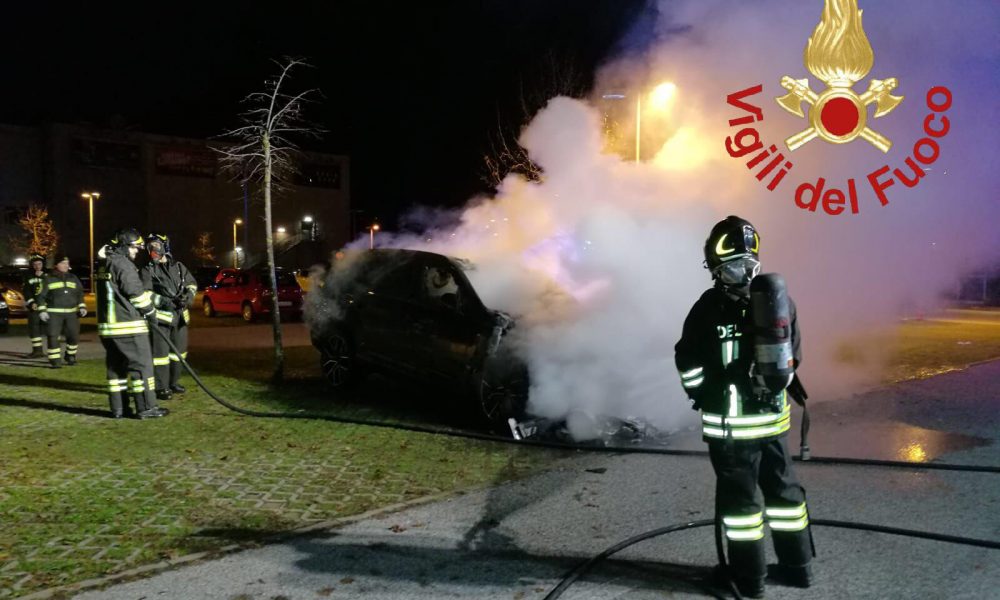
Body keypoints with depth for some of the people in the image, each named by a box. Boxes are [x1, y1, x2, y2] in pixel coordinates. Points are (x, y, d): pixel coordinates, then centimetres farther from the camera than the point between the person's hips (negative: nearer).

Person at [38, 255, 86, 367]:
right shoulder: (49, 279, 3)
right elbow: (42, 296, 2)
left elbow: (80, 294, 17)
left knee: (74, 336, 3)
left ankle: (71, 356, 23)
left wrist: (82, 307, 5)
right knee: (53, 336, -8)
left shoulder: (73, 278, 13)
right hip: (54, 313, -3)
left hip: (71, 313, 3)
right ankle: (55, 361, -3)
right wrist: (42, 310, -6)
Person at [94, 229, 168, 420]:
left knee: (116, 365, 12)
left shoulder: (105, 265, 17)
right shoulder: (123, 264, -13)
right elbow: (135, 292, -16)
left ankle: (117, 408, 15)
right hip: (128, 325, -9)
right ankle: (146, 408, -3)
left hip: (108, 324, 9)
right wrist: (151, 311, -3)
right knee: (141, 364, -4)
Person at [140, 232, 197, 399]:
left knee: (179, 351, 14)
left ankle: (173, 382, 29)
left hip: (180, 316, 5)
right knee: (160, 353, -8)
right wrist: (163, 301, -24)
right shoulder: (147, 271, -2)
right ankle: (161, 388, -3)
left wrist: (189, 294, -5)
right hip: (160, 317, -5)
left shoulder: (179, 266, 12)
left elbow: (192, 283, 17)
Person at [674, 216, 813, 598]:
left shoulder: (710, 306, -18)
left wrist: (700, 395, 7)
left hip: (731, 421, -5)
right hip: (773, 415, 5)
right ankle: (797, 565, 30)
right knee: (782, 488, 19)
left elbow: (689, 362, -11)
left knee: (738, 495, 8)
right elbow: (792, 356, 9)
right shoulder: (779, 299, -2)